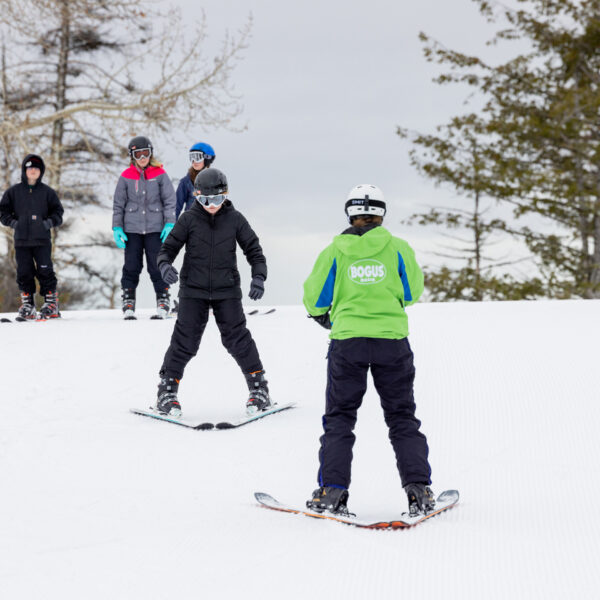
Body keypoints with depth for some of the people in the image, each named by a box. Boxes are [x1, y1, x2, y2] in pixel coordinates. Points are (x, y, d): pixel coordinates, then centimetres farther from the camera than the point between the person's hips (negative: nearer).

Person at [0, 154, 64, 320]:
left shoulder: (47, 192, 6)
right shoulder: (13, 191, 8)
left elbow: (58, 212, 9)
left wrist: (48, 223, -7)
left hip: (42, 239, -2)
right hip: (21, 239, 2)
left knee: (45, 271, -5)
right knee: (24, 272, 2)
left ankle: (51, 303, 3)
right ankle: (27, 305, 9)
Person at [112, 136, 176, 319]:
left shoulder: (159, 174, 1)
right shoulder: (126, 177, 4)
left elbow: (169, 200, 3)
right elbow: (118, 204, 9)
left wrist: (169, 224, -5)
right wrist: (117, 228, 3)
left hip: (155, 228, -1)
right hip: (132, 229, 1)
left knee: (157, 266, -1)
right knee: (131, 267, 2)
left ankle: (163, 300, 8)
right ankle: (128, 301, 9)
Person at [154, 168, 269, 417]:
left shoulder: (235, 219, -1)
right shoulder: (189, 219, -3)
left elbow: (254, 250, 4)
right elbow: (168, 248, -1)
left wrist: (259, 276, -12)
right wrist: (165, 265, -23)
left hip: (227, 291, 0)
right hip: (193, 291, 0)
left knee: (237, 338, -3)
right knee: (185, 341, -5)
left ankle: (259, 389, 12)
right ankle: (167, 392, 7)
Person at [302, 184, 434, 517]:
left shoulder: (335, 251, 0)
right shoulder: (398, 248, 0)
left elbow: (314, 297, 5)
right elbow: (413, 292, 7)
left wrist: (323, 316, 27)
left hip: (347, 340, -1)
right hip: (392, 339, 1)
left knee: (339, 418, 8)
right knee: (402, 418, 11)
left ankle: (332, 489, -1)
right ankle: (418, 488, 4)